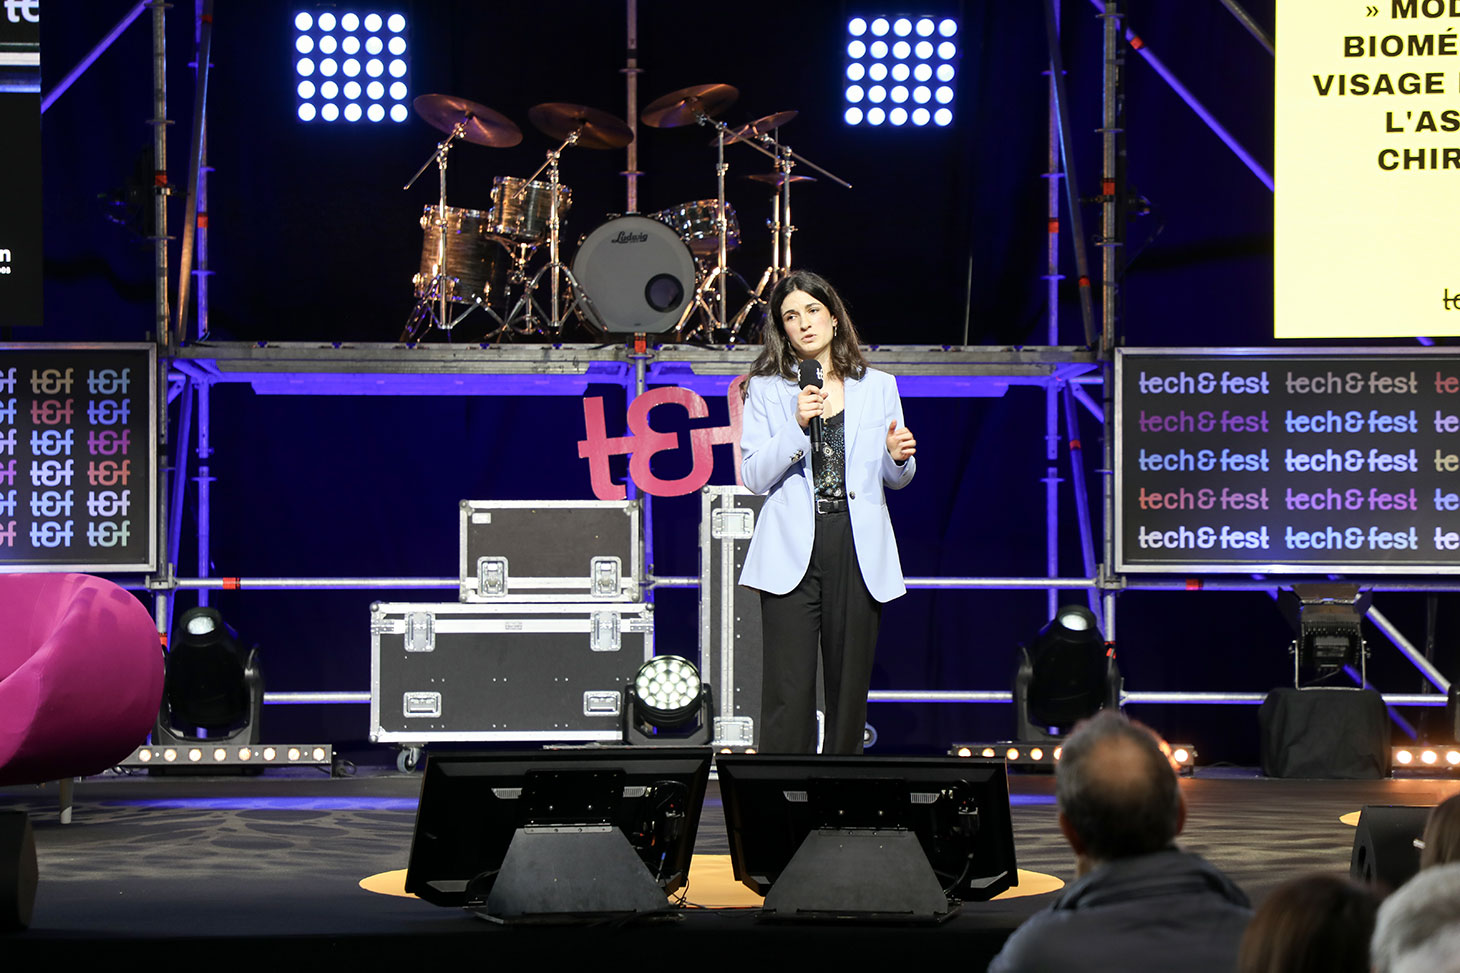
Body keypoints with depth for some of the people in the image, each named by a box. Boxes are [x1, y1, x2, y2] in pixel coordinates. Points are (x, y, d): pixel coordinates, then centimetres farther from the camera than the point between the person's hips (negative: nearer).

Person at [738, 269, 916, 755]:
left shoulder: (878, 387, 12)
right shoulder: (766, 389, 7)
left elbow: (896, 478, 18)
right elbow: (755, 477, -2)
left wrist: (899, 457, -5)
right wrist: (796, 426, -14)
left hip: (858, 550, 2)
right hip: (792, 550, -2)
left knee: (850, 680, 4)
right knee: (789, 688, -9)